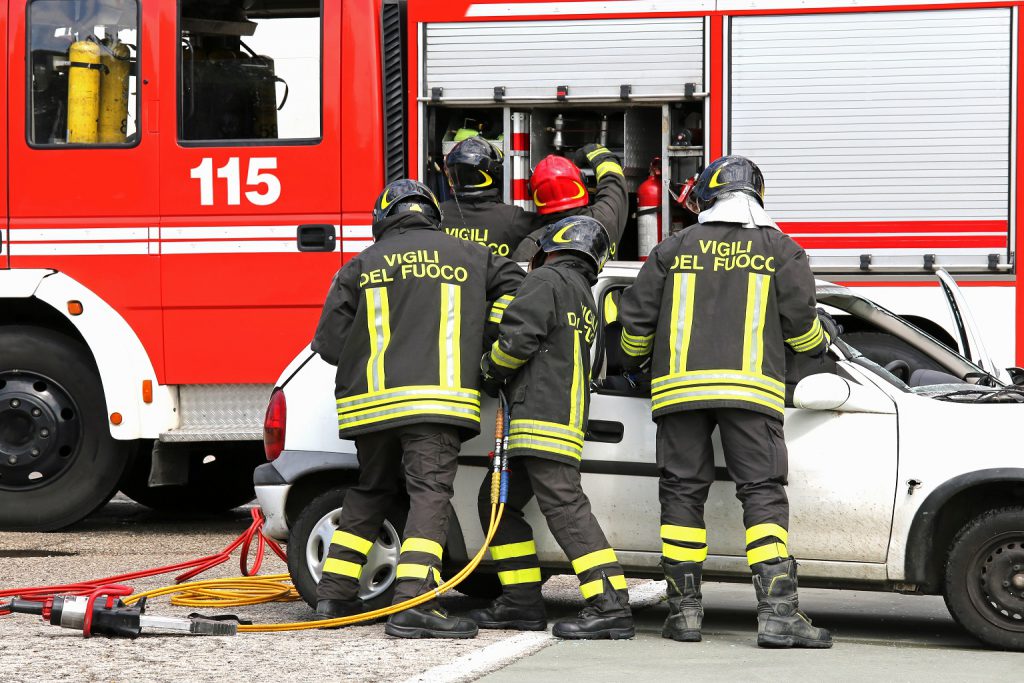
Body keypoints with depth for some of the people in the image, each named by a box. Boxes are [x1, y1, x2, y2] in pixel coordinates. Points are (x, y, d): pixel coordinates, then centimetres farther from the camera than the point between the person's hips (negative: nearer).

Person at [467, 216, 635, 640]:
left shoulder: (547, 280, -3)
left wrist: (490, 371, 3)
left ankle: (610, 606, -25)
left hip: (543, 415, -10)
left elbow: (518, 337, -14)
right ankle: (522, 603, 14)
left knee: (563, 506, -17)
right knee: (497, 502, 15)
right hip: (562, 422, 10)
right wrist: (500, 380, 26)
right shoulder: (584, 300, 28)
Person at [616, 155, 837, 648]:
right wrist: (823, 340, 28)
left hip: (679, 386, 2)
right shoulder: (780, 249, 8)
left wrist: (634, 358, 33)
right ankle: (778, 613, -12)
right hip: (750, 386, -1)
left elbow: (635, 316, 12)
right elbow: (800, 322, 5)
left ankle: (684, 611, 6)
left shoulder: (675, 248, 12)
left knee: (682, 493, 7)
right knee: (763, 495, -3)